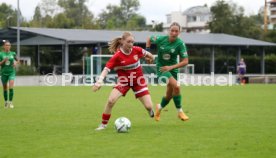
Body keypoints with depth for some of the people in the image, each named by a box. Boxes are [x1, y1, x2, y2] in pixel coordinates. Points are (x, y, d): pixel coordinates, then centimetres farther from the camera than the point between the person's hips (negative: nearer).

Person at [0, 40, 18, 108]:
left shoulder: (13, 53, 2)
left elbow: (16, 60, 17)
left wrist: (15, 63, -5)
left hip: (11, 72, 0)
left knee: (11, 87, -17)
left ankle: (10, 102, -11)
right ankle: (6, 101, 26)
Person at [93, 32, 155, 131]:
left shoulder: (137, 50, -14)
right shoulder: (117, 56, -21)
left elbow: (146, 54, 8)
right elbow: (107, 68, -25)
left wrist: (150, 58, 27)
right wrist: (99, 81, -38)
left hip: (138, 80, 2)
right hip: (124, 80, -2)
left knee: (148, 106, -4)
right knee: (111, 100, -22)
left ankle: (151, 110, 38)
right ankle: (103, 124, -3)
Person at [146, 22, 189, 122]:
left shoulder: (180, 44, -15)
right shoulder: (161, 39, -14)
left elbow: (185, 61, -15)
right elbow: (149, 39, 7)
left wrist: (171, 67, -25)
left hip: (173, 69, 3)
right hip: (161, 68, -3)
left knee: (170, 95, 13)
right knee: (176, 86, -25)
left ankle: (160, 107, 46)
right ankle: (180, 112, -11)